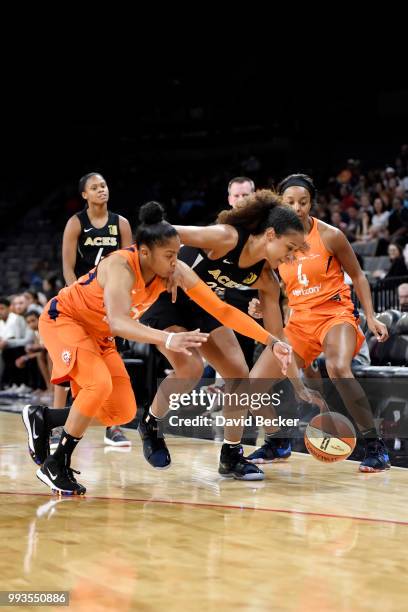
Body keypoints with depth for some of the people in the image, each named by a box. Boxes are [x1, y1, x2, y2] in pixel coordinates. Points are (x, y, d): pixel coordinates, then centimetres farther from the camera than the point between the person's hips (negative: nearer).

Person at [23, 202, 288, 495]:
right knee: (100, 384, -29)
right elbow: (117, 322, -50)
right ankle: (55, 466, -14)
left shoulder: (176, 271, -17)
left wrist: (272, 341, -22)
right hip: (62, 319, -7)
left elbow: (222, 309, -15)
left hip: (98, 333, 7)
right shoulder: (120, 266, -35)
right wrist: (167, 339, -65)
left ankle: (42, 418, 17)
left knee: (122, 413, 1)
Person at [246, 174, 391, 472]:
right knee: (256, 383, -2)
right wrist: (264, 308, -10)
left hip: (336, 313, -5)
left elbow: (357, 276, 2)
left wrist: (371, 317, -6)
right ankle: (278, 443, 25)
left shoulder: (330, 236, -9)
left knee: (338, 368, -36)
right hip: (300, 320, 5)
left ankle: (376, 447, -25)